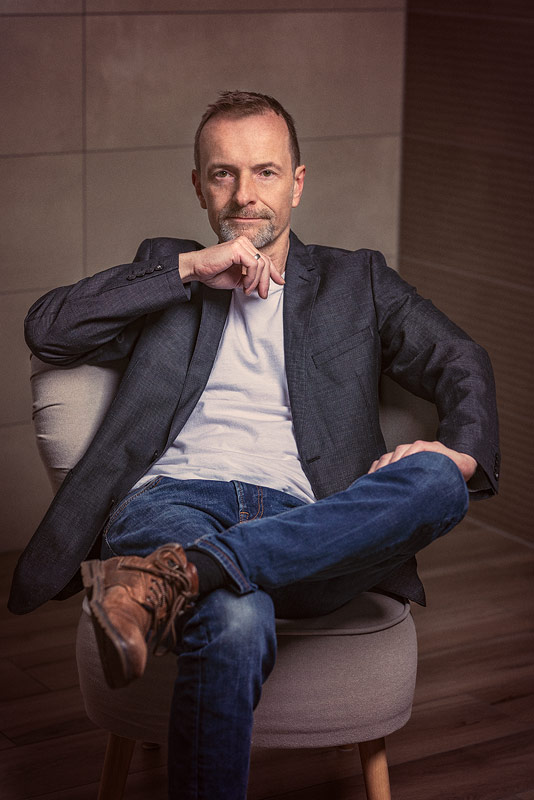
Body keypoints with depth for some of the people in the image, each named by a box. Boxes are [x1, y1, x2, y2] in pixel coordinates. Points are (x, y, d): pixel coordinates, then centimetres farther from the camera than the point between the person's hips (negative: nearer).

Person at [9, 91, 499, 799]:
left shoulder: (358, 281, 26)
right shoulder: (166, 268, 25)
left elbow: (461, 363, 13)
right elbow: (47, 329, 9)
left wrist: (463, 451, -10)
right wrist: (190, 268, 3)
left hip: (307, 528, 2)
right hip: (175, 501, -2)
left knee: (437, 482, -33)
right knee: (237, 623, -38)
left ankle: (170, 577, -42)